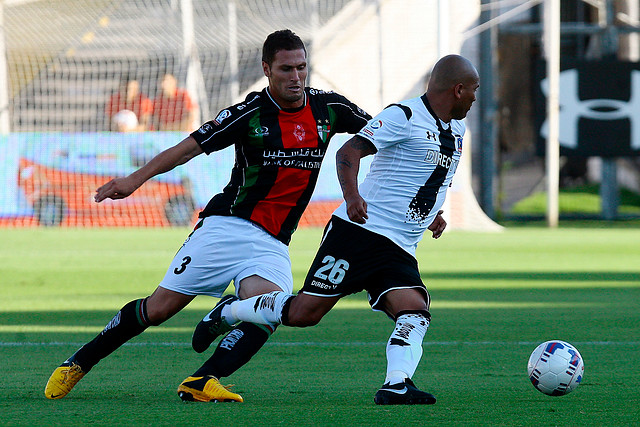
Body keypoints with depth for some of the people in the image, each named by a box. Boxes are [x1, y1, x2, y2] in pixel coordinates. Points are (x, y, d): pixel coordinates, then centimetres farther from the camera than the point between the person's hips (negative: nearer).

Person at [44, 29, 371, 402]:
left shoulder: (328, 108, 3)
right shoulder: (249, 113, -7)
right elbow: (190, 147, -6)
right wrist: (137, 178, -16)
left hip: (272, 242, 3)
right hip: (226, 227, -3)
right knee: (160, 307, -4)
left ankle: (202, 383, -29)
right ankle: (78, 363, 13)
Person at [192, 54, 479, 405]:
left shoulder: (457, 130, 17)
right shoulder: (404, 116, -10)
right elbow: (349, 151, -18)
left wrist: (432, 214, 24)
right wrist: (351, 195, -34)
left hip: (399, 251, 7)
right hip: (359, 229, -7)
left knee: (415, 313, -19)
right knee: (304, 312, -7)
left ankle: (396, 386, -31)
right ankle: (226, 312, 15)